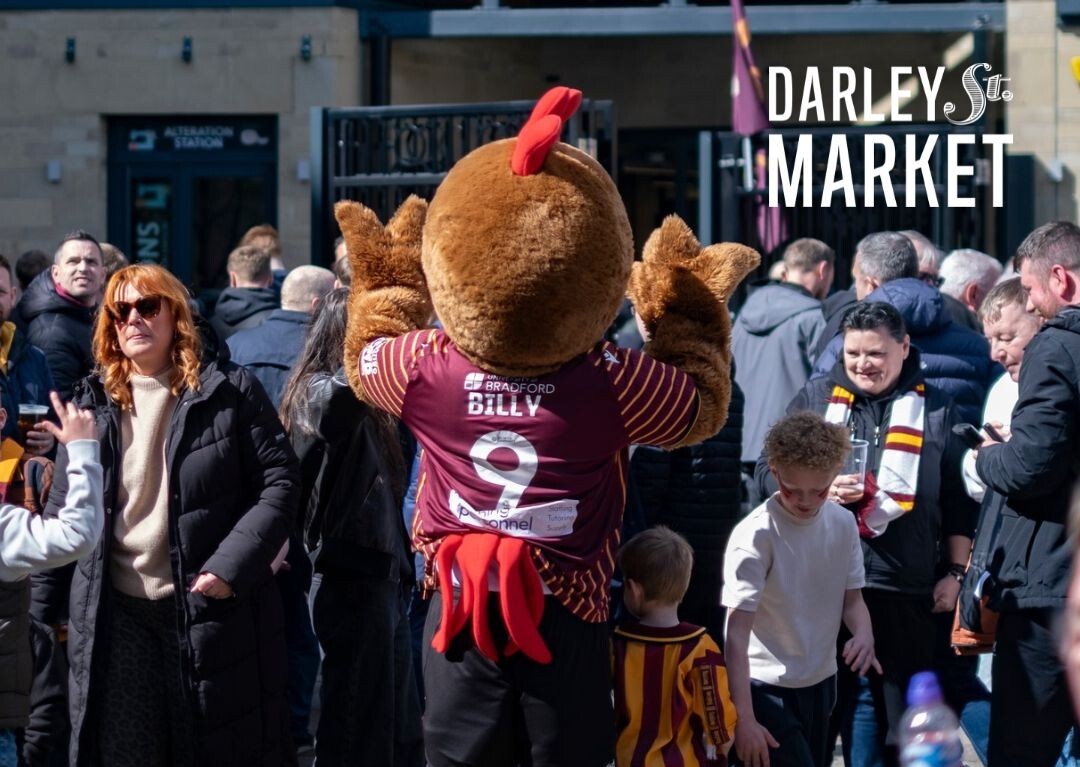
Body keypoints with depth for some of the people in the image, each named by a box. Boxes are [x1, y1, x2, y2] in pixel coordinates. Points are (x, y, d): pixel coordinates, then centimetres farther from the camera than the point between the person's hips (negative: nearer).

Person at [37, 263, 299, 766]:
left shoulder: (227, 392, -1)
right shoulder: (91, 403, 9)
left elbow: (279, 483, -5)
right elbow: (63, 509, 11)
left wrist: (232, 565, -15)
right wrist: (48, 604, 6)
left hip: (212, 607, -3)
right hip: (116, 616, 3)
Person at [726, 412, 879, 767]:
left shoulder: (843, 523, -2)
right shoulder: (755, 535, -20)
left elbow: (852, 598, 9)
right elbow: (737, 634, -21)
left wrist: (864, 633, -16)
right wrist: (744, 719, -27)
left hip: (820, 683, 6)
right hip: (767, 687, -6)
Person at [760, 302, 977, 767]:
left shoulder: (935, 410, 9)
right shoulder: (815, 398, 10)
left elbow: (959, 501, 12)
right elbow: (769, 472, 7)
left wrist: (956, 573, 6)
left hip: (903, 592, 0)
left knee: (897, 709, 6)